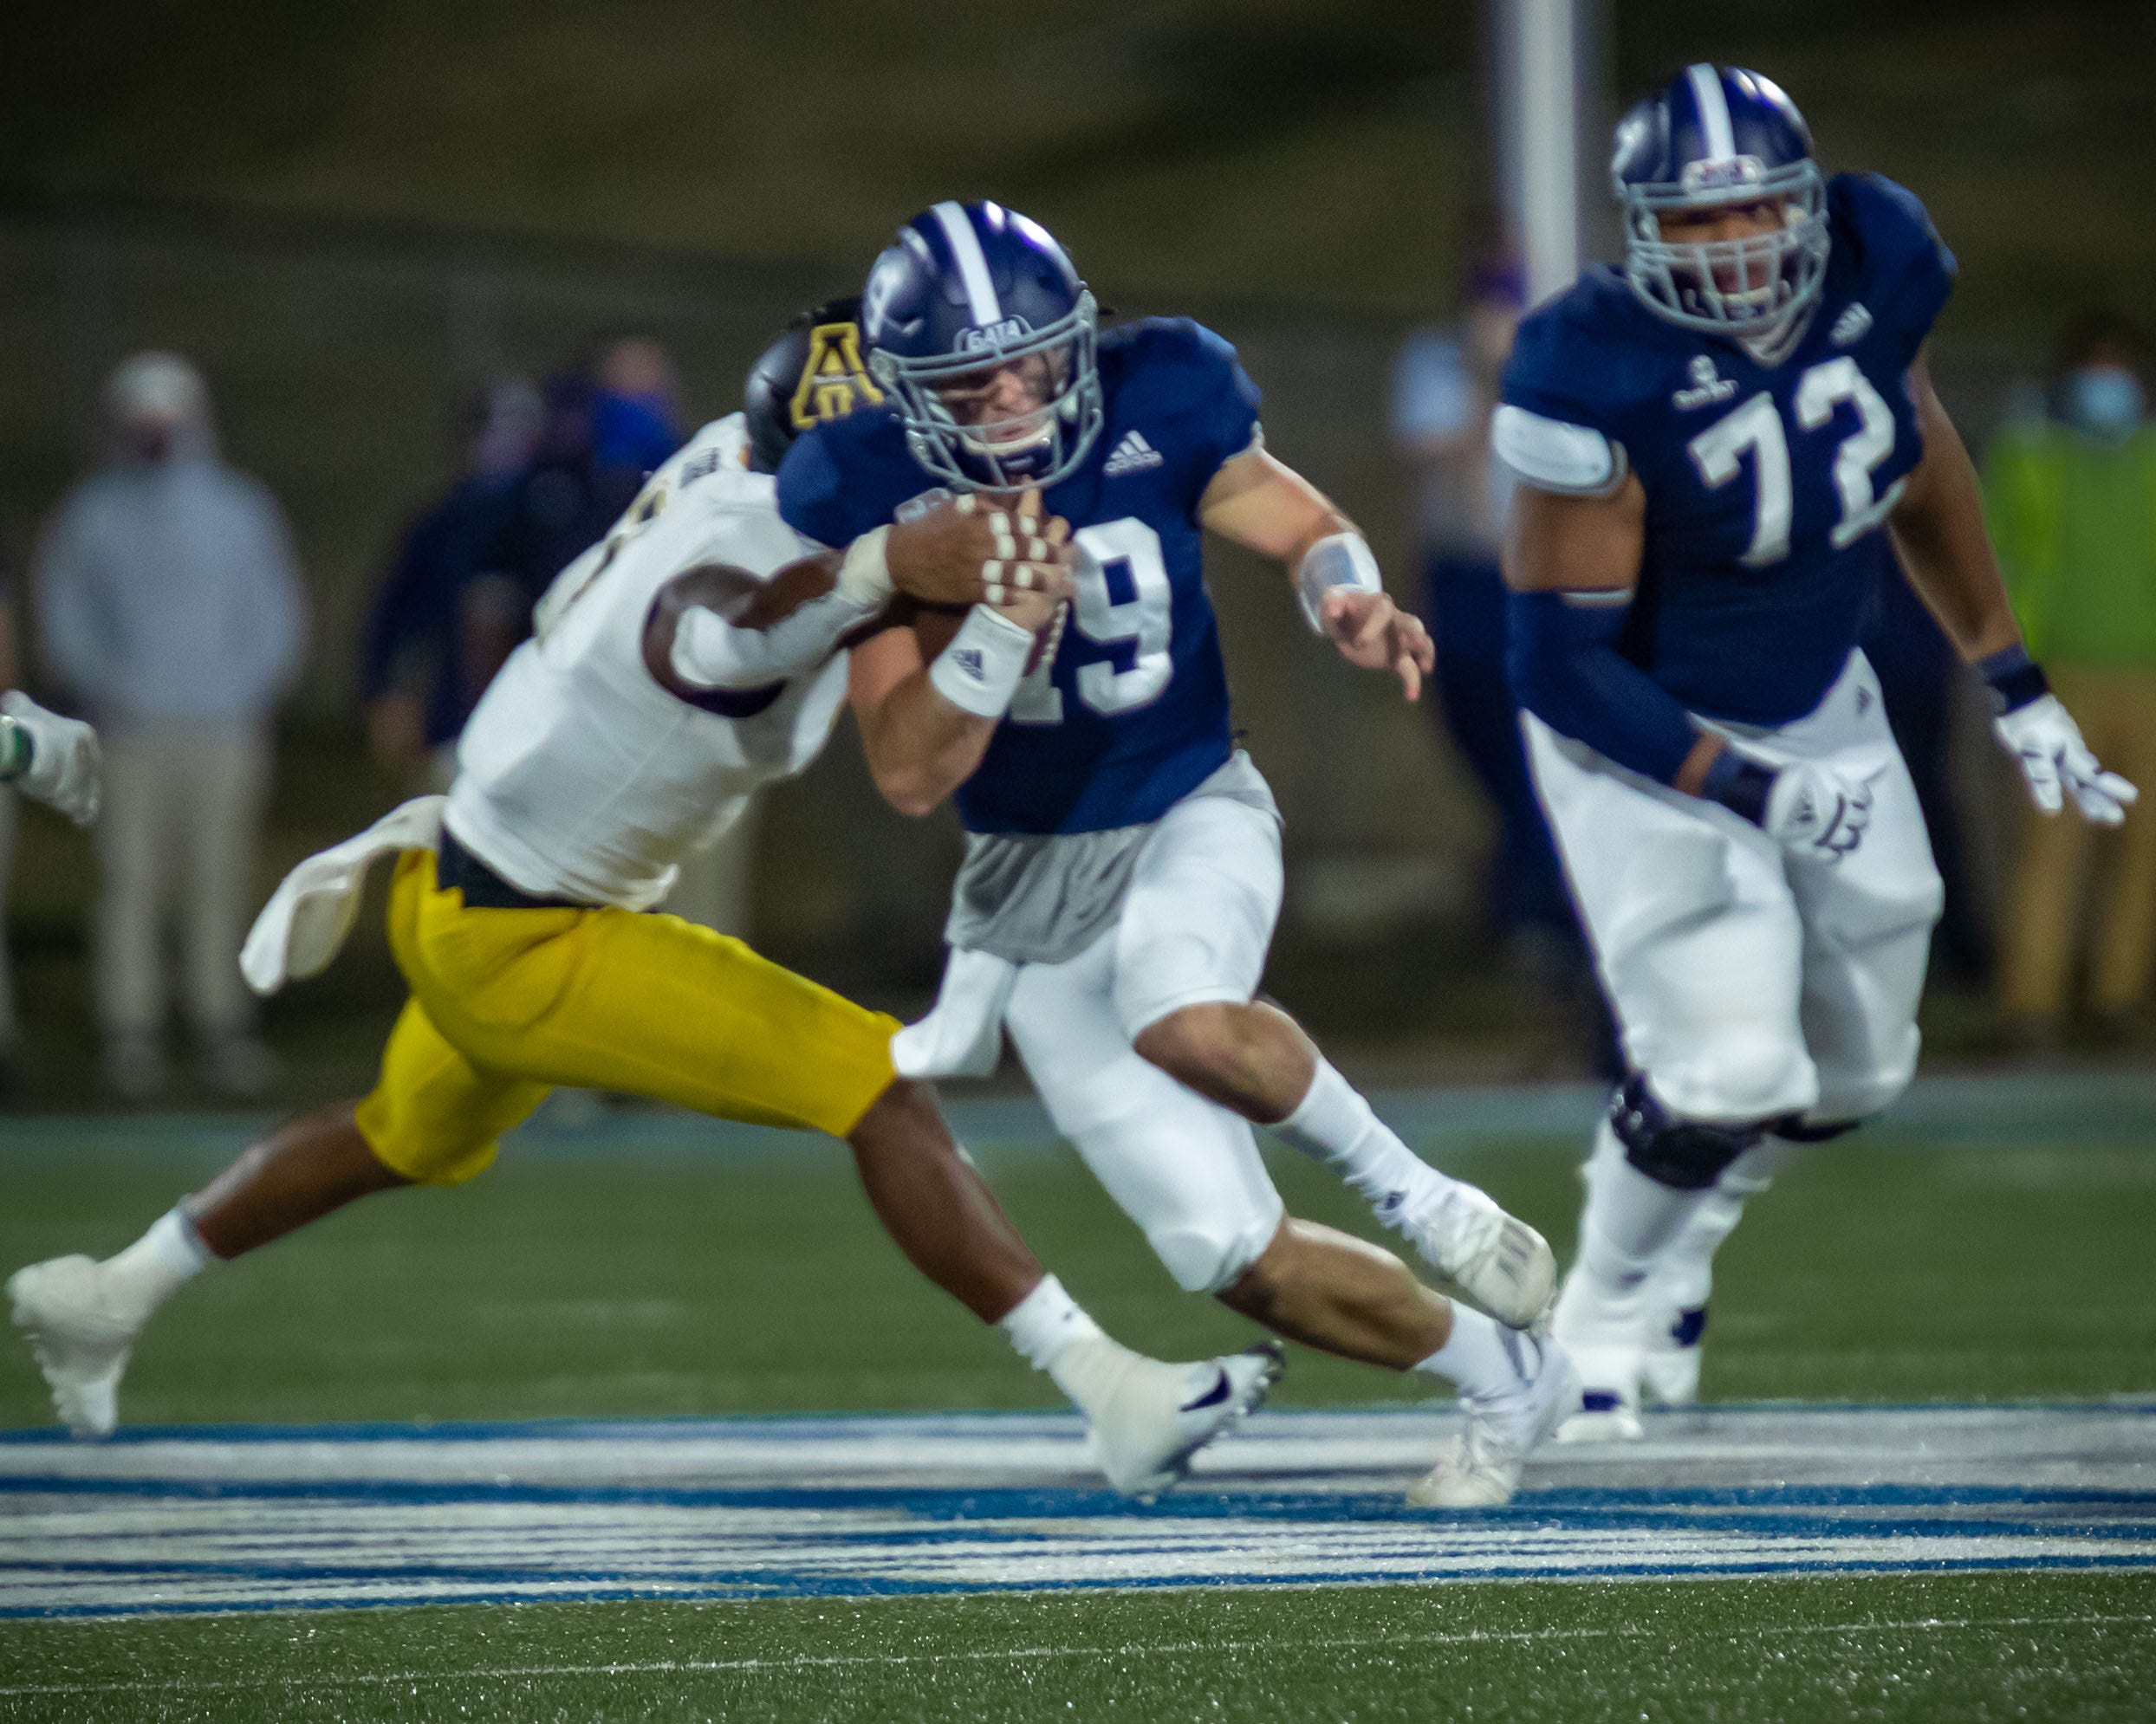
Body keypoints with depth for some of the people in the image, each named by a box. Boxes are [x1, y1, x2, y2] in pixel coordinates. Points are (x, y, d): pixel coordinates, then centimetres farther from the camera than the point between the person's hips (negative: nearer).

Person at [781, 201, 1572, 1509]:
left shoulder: (1153, 405, -12)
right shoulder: (877, 500, -14)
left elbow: (1300, 527, 4)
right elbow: (909, 775, -15)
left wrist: (1350, 597, -19)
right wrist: (1003, 615, -30)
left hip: (1192, 816, -1)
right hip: (1033, 886, 1)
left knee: (1184, 1023, -38)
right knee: (1241, 1259, -6)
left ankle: (1418, 1196, -12)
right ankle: (1505, 1377, 16)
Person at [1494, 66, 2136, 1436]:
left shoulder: (1878, 265, -14)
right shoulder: (1593, 382, -31)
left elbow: (1920, 462, 6)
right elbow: (1562, 667, -25)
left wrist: (2015, 685, 12)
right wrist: (1750, 794, -31)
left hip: (1823, 709, 6)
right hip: (1650, 744, -6)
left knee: (1851, 1073, 15)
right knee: (1727, 1075, -16)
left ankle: (1678, 1235, 45)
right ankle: (1605, 1312, 12)